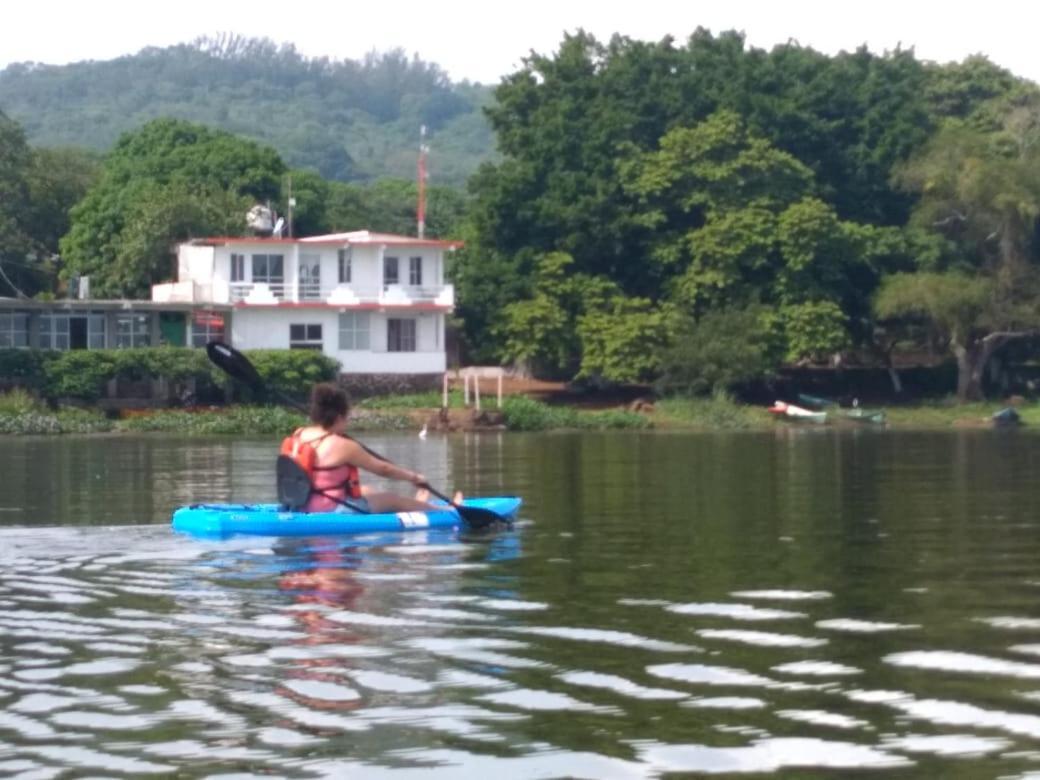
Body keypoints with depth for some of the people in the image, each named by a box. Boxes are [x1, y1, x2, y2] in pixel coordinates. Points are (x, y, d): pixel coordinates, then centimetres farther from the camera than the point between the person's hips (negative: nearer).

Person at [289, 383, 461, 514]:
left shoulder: (299, 436, -1)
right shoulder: (342, 446, -21)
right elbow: (383, 469, -10)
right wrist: (414, 477, 4)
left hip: (305, 507, 8)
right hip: (335, 511, -8)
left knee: (365, 490, 31)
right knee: (393, 500, 13)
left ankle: (414, 505, 54)